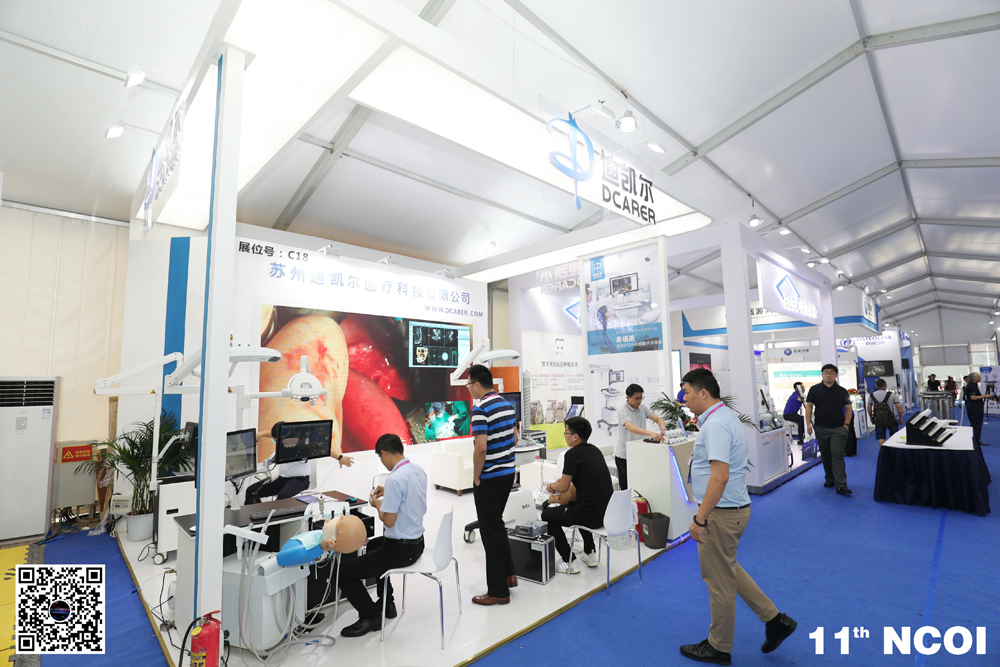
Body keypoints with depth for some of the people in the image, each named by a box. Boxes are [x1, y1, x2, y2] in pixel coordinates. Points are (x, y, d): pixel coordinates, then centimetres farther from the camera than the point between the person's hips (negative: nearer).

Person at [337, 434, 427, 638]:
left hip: (400, 550, -10)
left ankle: (371, 616, 10)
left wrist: (377, 504, -5)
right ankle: (386, 603, 40)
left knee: (344, 570, -1)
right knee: (373, 545, 36)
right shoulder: (418, 470, 0)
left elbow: (389, 521, -22)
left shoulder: (395, 479, -27)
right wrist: (388, 493, 13)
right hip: (417, 542, 10)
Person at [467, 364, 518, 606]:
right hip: (508, 473, 8)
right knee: (497, 524, 23)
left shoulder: (481, 409, -20)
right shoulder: (508, 405, 6)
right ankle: (508, 574, 32)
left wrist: (476, 477, -13)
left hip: (489, 478, -8)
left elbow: (481, 448, -27)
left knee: (491, 530, 4)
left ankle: (498, 591, 14)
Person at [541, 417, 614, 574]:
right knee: (574, 506, 37)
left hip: (592, 515, -8)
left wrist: (552, 487, 12)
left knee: (547, 515, 12)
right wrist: (564, 480, 28)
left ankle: (569, 563, 12)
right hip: (607, 511, 8)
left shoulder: (573, 454, -15)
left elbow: (563, 487, -8)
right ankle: (590, 554, 34)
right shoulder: (594, 450, 9)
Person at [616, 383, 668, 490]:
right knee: (626, 488, 1)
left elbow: (658, 418, 1)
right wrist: (650, 433, -47)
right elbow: (631, 427, -32)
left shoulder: (642, 408, 4)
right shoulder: (622, 411, -16)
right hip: (624, 454, -6)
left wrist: (663, 429, -22)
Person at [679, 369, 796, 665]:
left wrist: (699, 519, -26)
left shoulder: (715, 425, -25)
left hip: (721, 512, -10)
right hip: (733, 508, 10)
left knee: (719, 579, 8)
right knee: (727, 569, 26)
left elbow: (720, 476, -32)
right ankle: (775, 619, 32)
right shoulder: (726, 416, 7)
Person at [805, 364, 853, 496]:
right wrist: (808, 423, -4)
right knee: (825, 455, 11)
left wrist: (846, 424, -4)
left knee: (837, 455, -8)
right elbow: (809, 406, 4)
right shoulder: (814, 389, 3)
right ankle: (830, 479, 26)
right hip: (821, 429, 1)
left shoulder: (842, 391, 5)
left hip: (838, 429, -1)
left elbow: (848, 409, 7)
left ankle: (841, 485, -8)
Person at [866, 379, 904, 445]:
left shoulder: (871, 395, 1)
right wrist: (901, 417, 4)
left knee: (881, 437, 4)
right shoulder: (892, 394, -2)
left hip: (878, 418, 0)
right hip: (890, 418, 0)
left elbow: (869, 407, 5)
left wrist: (871, 417, 18)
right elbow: (899, 406, -6)